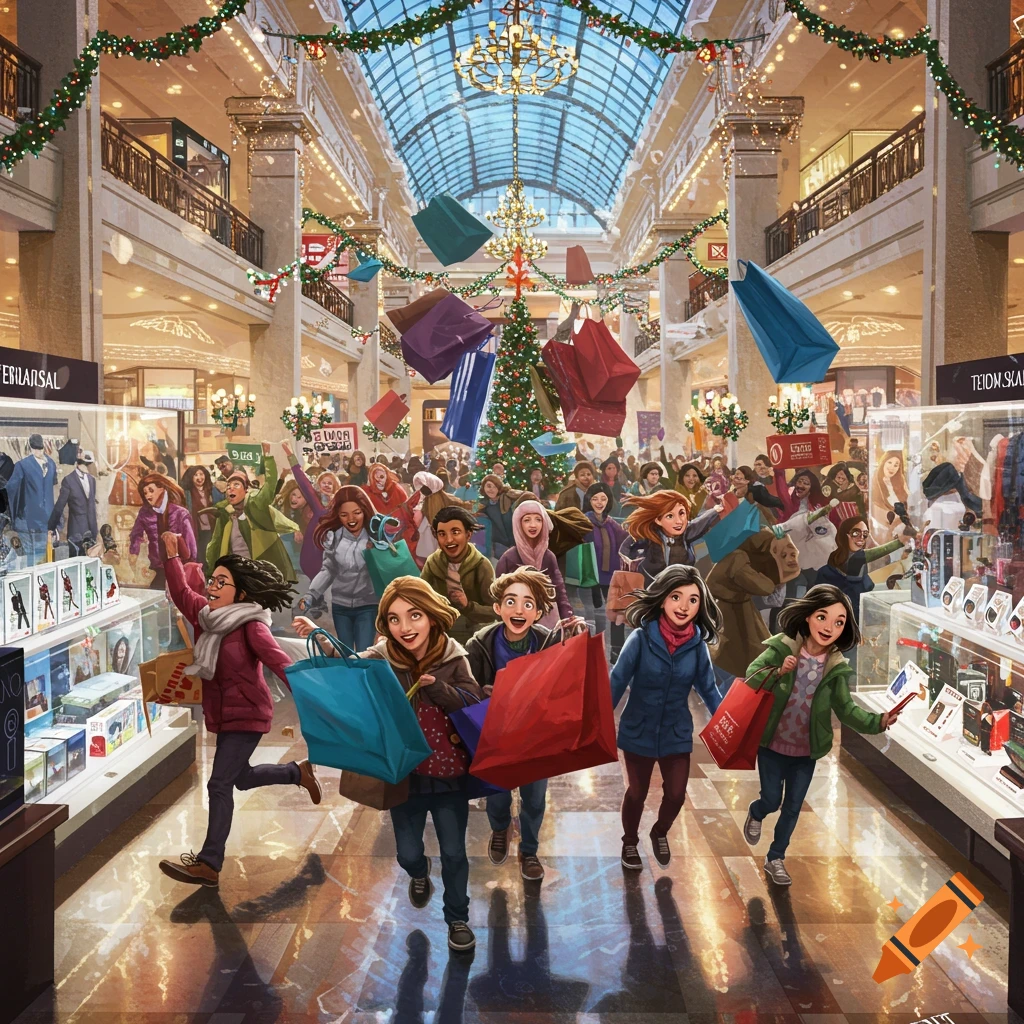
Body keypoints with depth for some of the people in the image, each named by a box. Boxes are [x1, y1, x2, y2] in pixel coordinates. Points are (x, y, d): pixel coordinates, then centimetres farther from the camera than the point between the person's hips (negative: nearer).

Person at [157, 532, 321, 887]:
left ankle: (209, 863, -1)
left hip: (247, 716, -9)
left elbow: (279, 661, -34)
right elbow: (181, 594, 14)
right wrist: (172, 554, 9)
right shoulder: (207, 615, 1)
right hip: (223, 715, 9)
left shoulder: (251, 627, -21)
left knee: (219, 785, -9)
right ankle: (299, 772, 43)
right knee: (242, 778, 22)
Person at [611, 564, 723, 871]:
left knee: (676, 794, 9)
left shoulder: (698, 645, -12)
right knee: (636, 793, 16)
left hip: (677, 734, 2)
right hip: (638, 731, -2)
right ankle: (630, 843, 44)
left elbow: (709, 691, 0)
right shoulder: (641, 638, -21)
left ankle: (660, 833, 43)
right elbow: (616, 683, -17)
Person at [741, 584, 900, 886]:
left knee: (793, 808, 14)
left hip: (806, 751, 3)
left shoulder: (837, 668, -10)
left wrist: (877, 722, -30)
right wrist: (778, 672, -40)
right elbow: (750, 678, -21)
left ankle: (775, 859, 34)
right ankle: (755, 814, 44)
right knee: (772, 800, 8)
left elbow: (847, 709, -13)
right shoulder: (782, 647, -18)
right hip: (772, 744, -3)